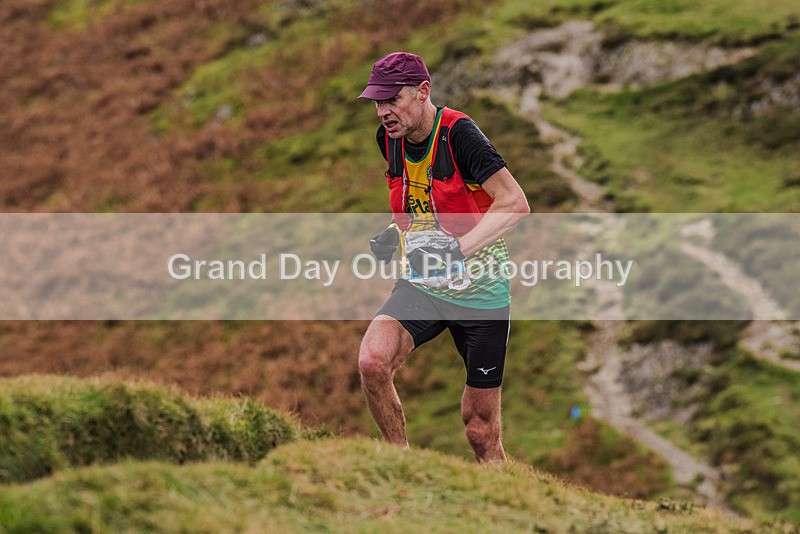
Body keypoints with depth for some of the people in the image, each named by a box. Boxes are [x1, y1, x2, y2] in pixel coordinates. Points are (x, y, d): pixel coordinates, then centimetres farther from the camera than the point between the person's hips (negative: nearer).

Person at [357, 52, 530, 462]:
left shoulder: (458, 134, -19)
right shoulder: (389, 139, 1)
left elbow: (515, 204, -29)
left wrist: (457, 248, -39)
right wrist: (396, 232, 5)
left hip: (480, 290, -5)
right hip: (422, 285, 5)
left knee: (481, 429, 0)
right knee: (372, 362, -24)